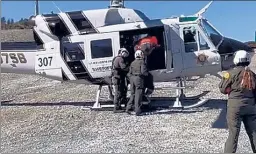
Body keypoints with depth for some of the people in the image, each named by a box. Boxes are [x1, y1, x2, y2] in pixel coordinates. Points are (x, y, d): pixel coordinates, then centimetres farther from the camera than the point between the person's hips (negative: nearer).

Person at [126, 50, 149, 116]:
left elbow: (129, 73, 12)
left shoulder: (132, 63, 14)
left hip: (132, 78, 6)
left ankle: (128, 108, 9)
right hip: (139, 78, -6)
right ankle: (137, 111, -2)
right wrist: (147, 73, 5)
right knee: (138, 95, -3)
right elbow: (143, 71, -14)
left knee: (132, 94, 16)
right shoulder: (142, 62, -4)